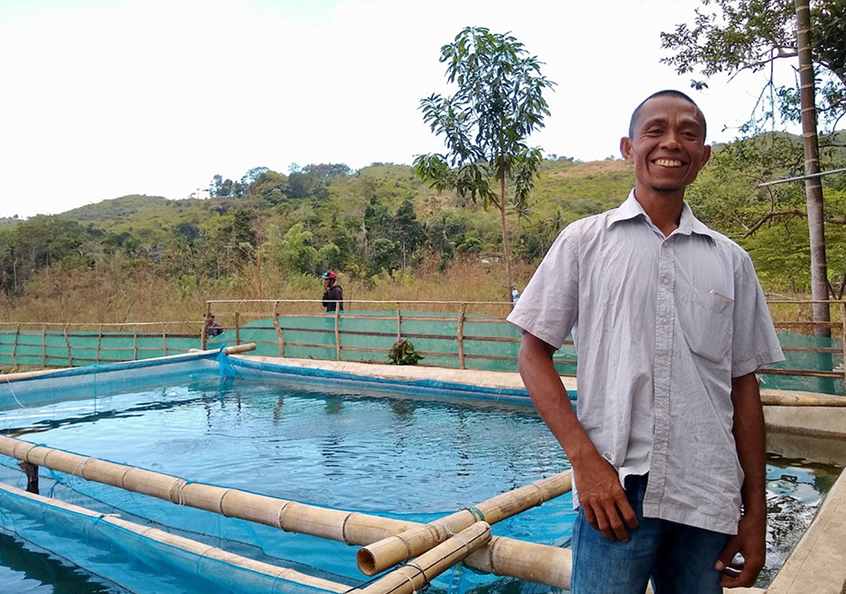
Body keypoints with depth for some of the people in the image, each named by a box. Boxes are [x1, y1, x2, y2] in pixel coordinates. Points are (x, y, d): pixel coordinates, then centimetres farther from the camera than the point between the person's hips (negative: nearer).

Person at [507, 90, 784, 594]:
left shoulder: (731, 260, 9)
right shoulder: (584, 241, 1)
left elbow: (743, 385, 11)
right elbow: (534, 355, -1)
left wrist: (756, 512, 8)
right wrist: (585, 458, -12)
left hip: (709, 500, 3)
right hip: (615, 491, -3)